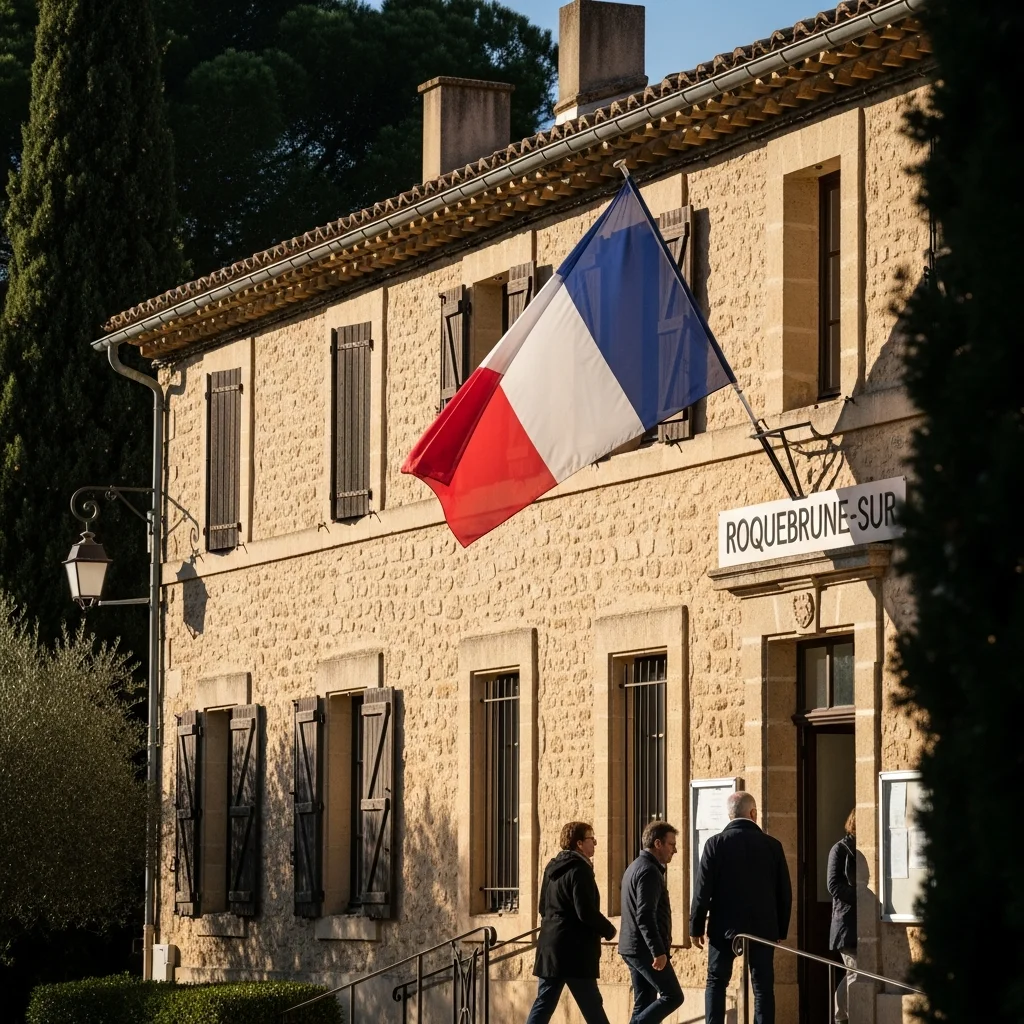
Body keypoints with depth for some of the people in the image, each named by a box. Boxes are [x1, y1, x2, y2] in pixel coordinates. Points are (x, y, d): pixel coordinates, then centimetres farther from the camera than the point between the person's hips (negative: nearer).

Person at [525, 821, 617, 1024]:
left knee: (544, 1004, 6)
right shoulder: (579, 869, -14)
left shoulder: (553, 868, 14)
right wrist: (609, 930, -4)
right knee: (592, 1006, 1)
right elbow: (587, 912, -19)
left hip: (550, 946, 9)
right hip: (574, 950, -9)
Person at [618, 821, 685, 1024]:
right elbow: (646, 916, -24)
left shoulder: (635, 867, 17)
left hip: (632, 947, 10)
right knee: (672, 996, -6)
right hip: (645, 949, -10)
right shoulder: (649, 871, -15)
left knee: (644, 1003, 10)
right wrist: (658, 951, -26)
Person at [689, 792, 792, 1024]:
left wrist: (696, 927, 4)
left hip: (724, 927, -1)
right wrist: (781, 930, 13)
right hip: (763, 927, 1)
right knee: (763, 988, 4)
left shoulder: (715, 844, -5)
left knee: (716, 983, 10)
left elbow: (703, 889, -6)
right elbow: (785, 892, 3)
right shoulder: (772, 845, -1)